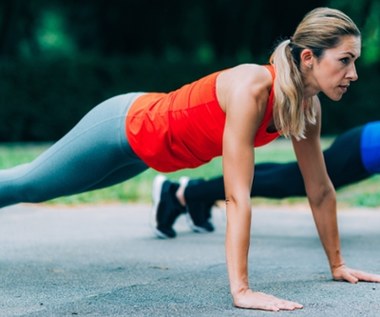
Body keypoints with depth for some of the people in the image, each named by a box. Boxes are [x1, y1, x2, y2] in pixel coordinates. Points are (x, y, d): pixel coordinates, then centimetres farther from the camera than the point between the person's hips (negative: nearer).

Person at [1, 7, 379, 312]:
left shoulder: (306, 104, -16)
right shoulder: (250, 89, -40)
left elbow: (320, 190, -6)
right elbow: (237, 196, -42)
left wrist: (337, 264, -1)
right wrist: (241, 291, -44)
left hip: (147, 141, 7)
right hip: (121, 126, -7)